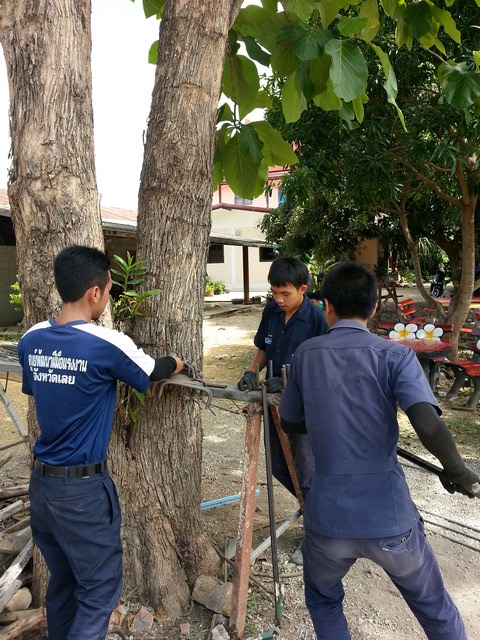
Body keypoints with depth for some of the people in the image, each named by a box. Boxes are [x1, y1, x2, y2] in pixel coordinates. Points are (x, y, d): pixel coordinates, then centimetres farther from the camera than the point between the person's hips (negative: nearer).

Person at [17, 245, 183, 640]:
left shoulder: (30, 341, -1)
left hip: (41, 480, 7)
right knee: (99, 588, 10)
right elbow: (155, 371, -4)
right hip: (83, 487, -7)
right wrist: (177, 363, 19)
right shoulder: (107, 344, -20)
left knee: (62, 580, 22)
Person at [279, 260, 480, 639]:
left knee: (323, 601, 30)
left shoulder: (306, 354, -2)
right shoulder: (396, 356, -8)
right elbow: (429, 427, -22)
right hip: (391, 518, -1)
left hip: (328, 519, 1)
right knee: (434, 608, 27)